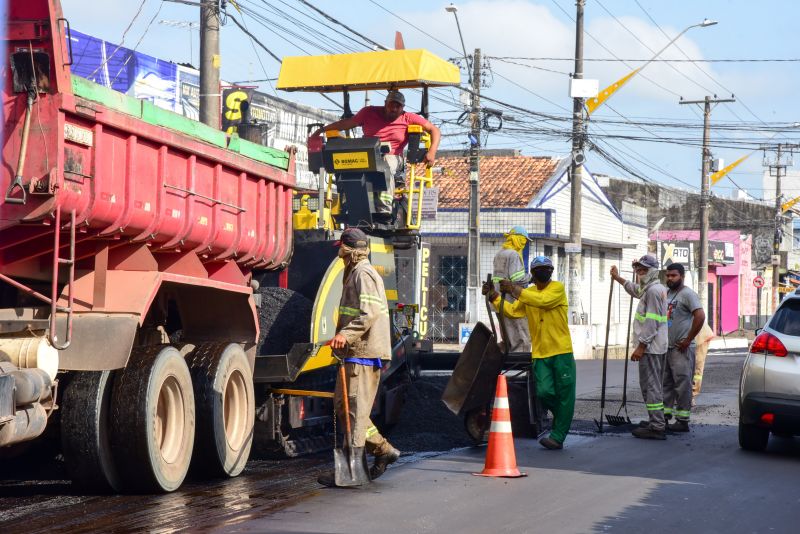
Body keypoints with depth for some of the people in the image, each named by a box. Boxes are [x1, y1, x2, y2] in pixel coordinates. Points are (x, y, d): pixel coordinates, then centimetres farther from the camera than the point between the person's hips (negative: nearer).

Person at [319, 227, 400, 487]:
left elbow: (370, 312, -23)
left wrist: (346, 334, -33)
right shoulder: (355, 273, 22)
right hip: (356, 352, 11)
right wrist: (343, 338, 30)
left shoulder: (363, 274, -11)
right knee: (342, 404, 13)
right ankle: (383, 449, 16)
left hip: (364, 352, -11)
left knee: (356, 409, -10)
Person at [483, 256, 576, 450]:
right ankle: (561, 416, 25)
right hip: (540, 354, 4)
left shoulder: (557, 288, -4)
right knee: (544, 392, -5)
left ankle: (558, 436, 5)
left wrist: (515, 290, -27)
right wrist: (494, 297, -14)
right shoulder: (527, 293, 13)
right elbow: (512, 311, -1)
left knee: (564, 395, -2)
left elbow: (543, 300, -24)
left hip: (561, 351, -4)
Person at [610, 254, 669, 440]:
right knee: (654, 385, 18)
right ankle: (657, 421, 26)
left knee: (650, 386, -11)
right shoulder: (649, 289, 18)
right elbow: (636, 290, 42)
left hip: (650, 347, -11)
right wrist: (618, 278, 49)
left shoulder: (653, 290, -14)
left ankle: (657, 427, -14)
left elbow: (652, 322, -21)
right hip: (657, 346, 11)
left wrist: (641, 346, -21)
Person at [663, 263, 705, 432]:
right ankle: (664, 416, 19)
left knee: (682, 384, -6)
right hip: (667, 347, 9)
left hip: (681, 349, -9)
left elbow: (700, 316, -21)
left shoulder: (687, 294, -11)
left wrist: (688, 340, -19)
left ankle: (683, 421, -4)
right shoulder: (667, 294, 15)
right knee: (666, 383, 12)